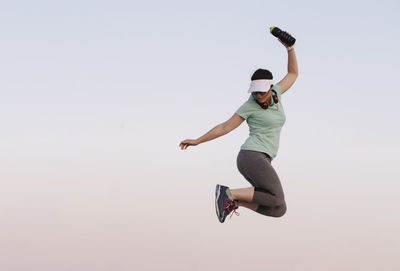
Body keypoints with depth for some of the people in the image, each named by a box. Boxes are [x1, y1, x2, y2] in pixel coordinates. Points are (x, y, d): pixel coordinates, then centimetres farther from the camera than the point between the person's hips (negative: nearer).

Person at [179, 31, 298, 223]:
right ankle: (228, 193, -16)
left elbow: (293, 74, 26)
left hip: (261, 161, 8)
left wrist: (290, 48, 14)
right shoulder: (249, 106, -4)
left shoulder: (275, 93, 14)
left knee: (279, 210, -1)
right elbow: (225, 127, 3)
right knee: (277, 200, -23)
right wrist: (196, 141, 4)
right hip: (252, 156, -8)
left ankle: (232, 201, 2)